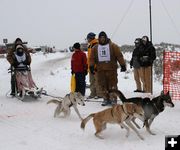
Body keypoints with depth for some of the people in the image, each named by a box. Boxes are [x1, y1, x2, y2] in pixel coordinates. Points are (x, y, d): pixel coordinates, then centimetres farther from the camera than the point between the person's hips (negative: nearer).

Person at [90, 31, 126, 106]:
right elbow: (92, 58, 11)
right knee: (103, 85, 6)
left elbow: (119, 56, -2)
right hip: (100, 70, 3)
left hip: (111, 69, -3)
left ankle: (113, 99, 2)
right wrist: (91, 66, 0)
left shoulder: (113, 46, 1)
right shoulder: (95, 48, 11)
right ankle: (106, 99, 13)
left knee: (112, 84, -3)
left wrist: (123, 65, -6)